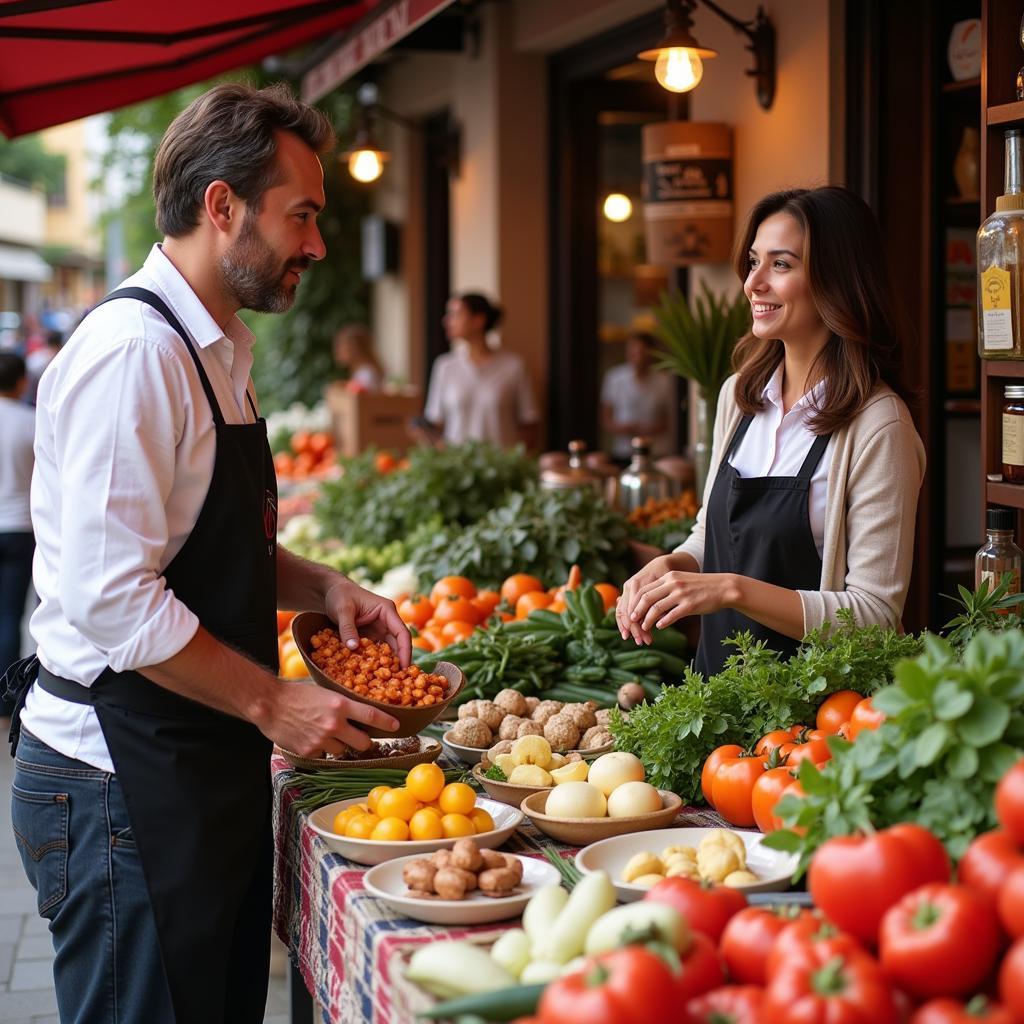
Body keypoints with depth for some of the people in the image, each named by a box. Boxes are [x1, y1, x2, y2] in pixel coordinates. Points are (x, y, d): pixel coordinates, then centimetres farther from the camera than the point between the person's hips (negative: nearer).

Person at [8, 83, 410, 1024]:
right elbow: (113, 599, -24)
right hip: (125, 782, -10)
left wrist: (321, 587, 7)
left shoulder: (216, 352, 14)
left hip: (211, 766, 10)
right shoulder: (134, 352, -18)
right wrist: (271, 703, -17)